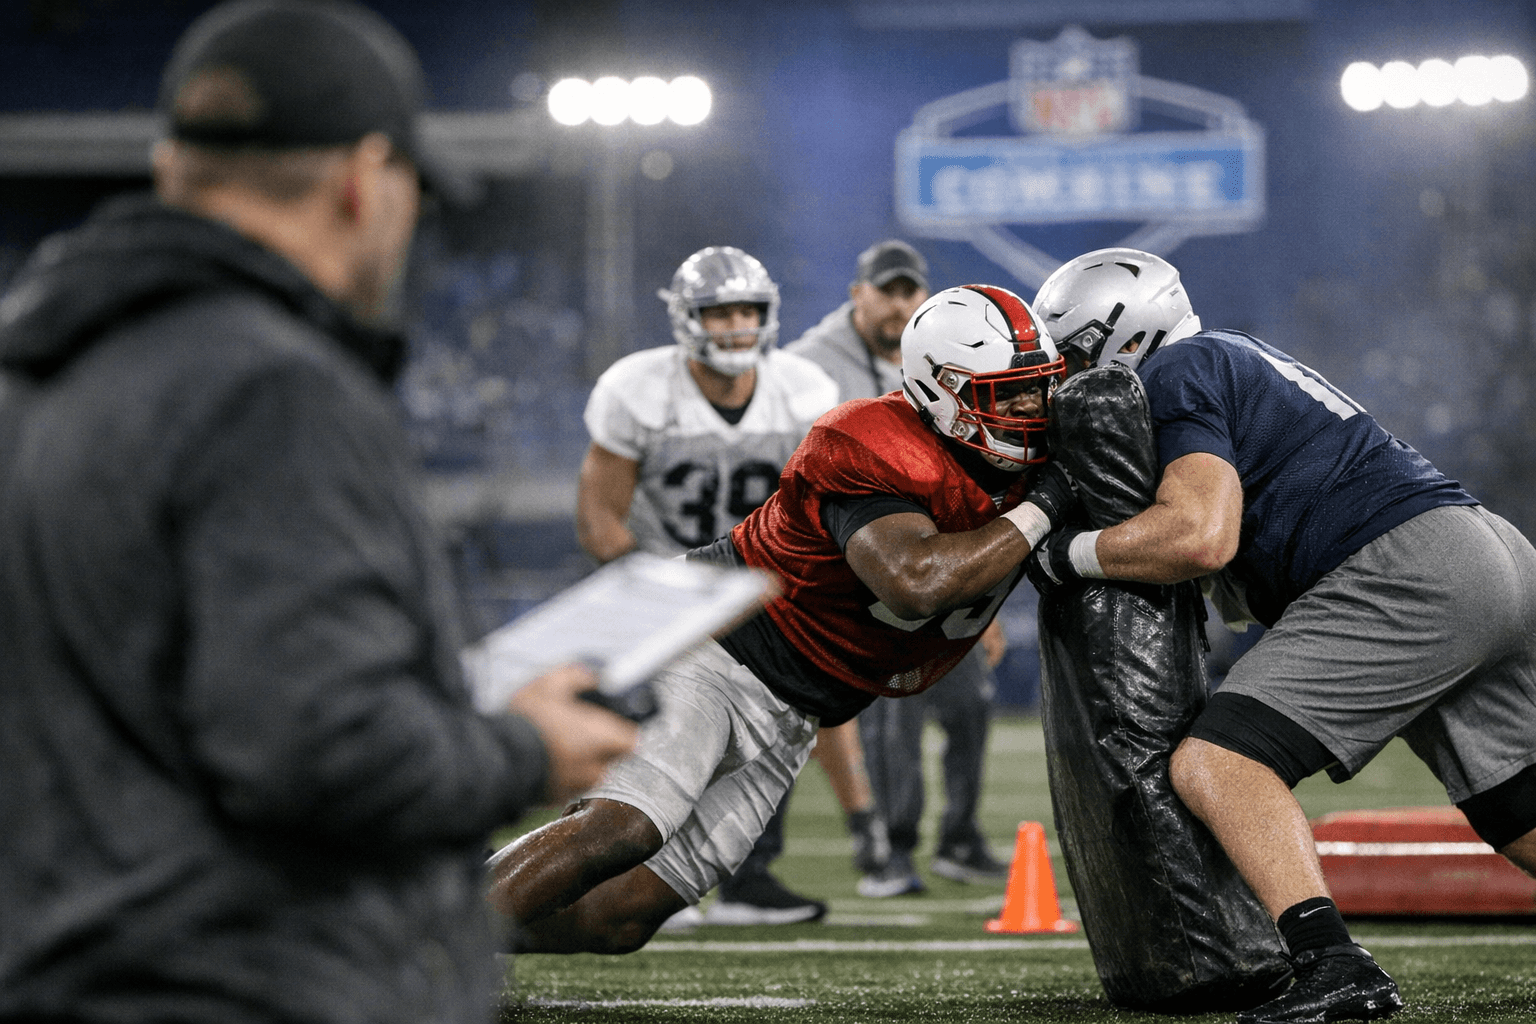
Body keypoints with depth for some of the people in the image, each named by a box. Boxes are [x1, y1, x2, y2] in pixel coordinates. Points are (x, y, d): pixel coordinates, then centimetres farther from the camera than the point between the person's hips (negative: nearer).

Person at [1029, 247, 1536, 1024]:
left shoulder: (1178, 375, -2)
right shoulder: (1239, 362, 27)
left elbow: (1201, 536, -17)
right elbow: (1239, 593, 27)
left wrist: (1065, 553, -4)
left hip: (1405, 575, -10)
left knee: (1215, 765, -14)